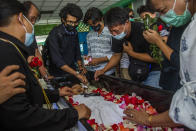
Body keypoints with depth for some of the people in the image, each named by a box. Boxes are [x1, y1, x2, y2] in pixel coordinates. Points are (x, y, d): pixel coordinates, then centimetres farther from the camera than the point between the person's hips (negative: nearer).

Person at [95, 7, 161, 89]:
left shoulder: (142, 30, -25)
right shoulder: (118, 36, -6)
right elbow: (116, 55, 7)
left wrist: (130, 52, -19)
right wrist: (103, 70, -3)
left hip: (153, 70, -5)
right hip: (135, 72, 6)